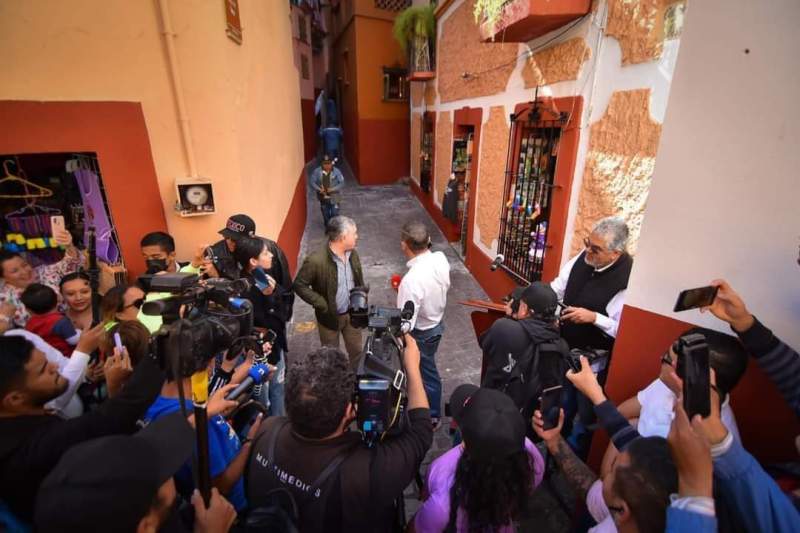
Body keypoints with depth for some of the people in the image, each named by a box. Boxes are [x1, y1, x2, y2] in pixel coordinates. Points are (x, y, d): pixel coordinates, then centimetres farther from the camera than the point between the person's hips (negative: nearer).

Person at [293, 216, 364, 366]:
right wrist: (322, 305, -21)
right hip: (330, 316, -5)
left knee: (357, 350, 22)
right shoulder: (316, 261, -27)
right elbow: (299, 285, -18)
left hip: (352, 313, 5)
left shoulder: (352, 254, -7)